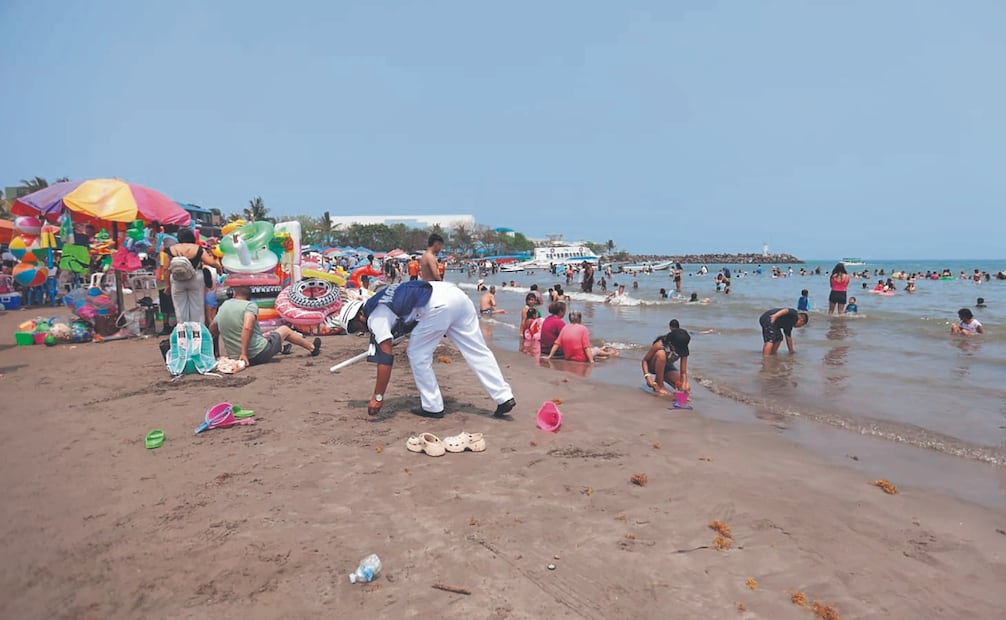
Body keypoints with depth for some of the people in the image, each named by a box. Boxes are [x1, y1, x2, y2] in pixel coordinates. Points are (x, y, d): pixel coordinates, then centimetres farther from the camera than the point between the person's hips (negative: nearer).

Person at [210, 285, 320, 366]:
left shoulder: (222, 307, 4)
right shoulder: (250, 305, -15)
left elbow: (212, 329, 16)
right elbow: (247, 327, -31)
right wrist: (244, 353, -26)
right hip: (260, 354, -6)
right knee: (285, 330, 19)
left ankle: (282, 347, 63)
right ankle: (312, 347, 38)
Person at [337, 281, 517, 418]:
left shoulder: (375, 318, 2)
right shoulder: (380, 304, 27)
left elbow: (385, 358, -3)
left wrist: (378, 397, 0)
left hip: (438, 305, -9)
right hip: (456, 294, 9)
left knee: (417, 354, 8)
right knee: (477, 352, 9)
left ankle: (432, 407, 14)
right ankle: (505, 397, 10)